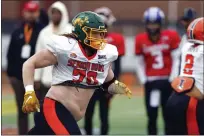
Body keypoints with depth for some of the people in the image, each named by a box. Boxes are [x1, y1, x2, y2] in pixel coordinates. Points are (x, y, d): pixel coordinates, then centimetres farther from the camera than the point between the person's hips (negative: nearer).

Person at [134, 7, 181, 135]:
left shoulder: (171, 36, -4)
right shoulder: (140, 39, 1)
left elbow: (176, 60, -1)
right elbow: (140, 63, 8)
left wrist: (172, 80, -7)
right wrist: (144, 81, -1)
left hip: (167, 81, -1)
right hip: (151, 81, 1)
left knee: (169, 115, 3)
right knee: (152, 116, 0)